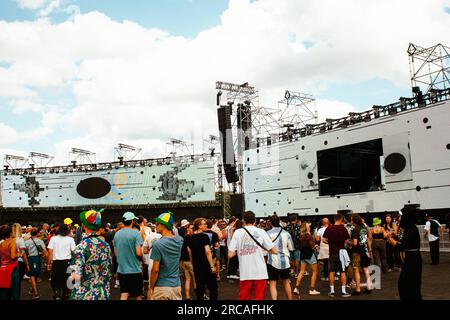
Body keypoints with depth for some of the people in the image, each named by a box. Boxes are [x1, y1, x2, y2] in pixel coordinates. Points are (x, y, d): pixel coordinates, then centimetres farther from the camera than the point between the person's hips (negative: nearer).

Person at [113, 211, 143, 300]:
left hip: (121, 270, 4)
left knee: (124, 295, 7)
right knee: (138, 295, 12)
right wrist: (141, 256, 3)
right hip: (134, 270, -4)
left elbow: (116, 253, 12)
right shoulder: (135, 233, -13)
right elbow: (139, 253, -18)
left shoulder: (117, 234, 4)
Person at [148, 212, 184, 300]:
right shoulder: (179, 240, 1)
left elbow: (155, 270, -15)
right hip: (176, 286, 5)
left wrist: (151, 288, -5)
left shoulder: (158, 244, -16)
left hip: (162, 287, -5)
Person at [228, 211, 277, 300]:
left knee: (243, 298, 13)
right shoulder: (261, 232, 0)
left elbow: (230, 255, -4)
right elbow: (274, 251, -2)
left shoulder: (237, 232, 1)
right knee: (259, 297, 7)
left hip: (245, 274, 1)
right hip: (260, 273, -1)